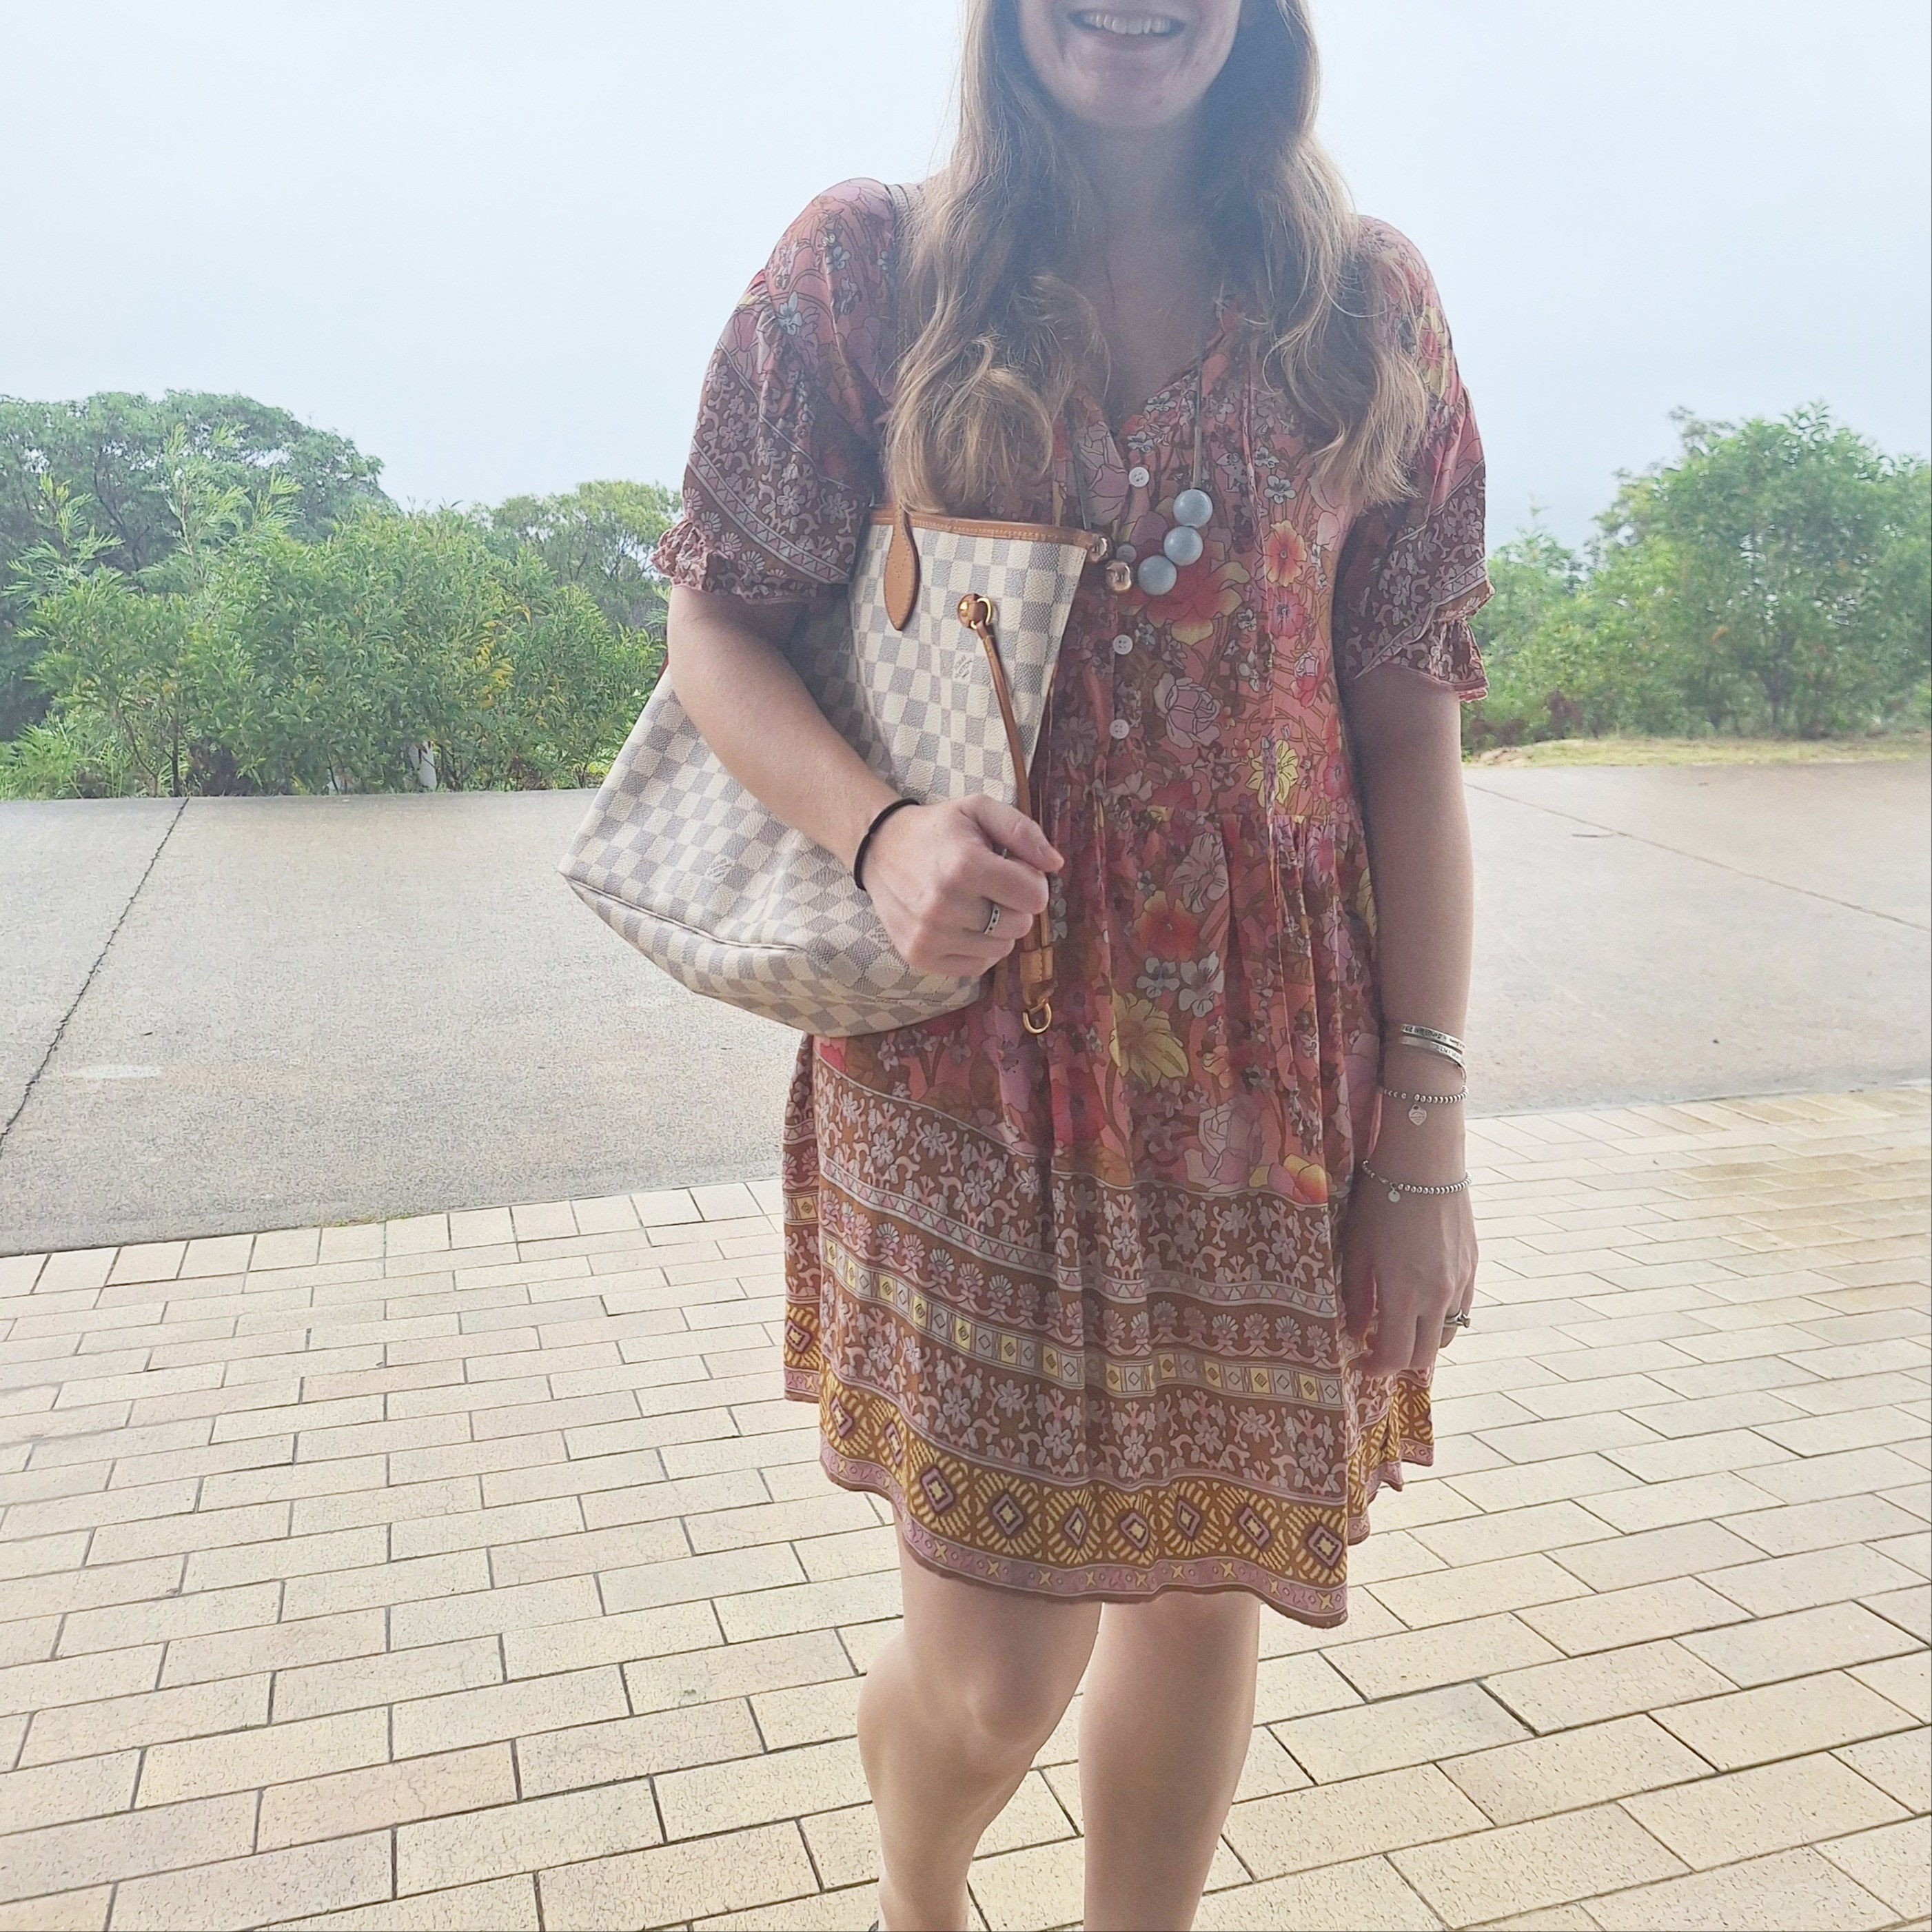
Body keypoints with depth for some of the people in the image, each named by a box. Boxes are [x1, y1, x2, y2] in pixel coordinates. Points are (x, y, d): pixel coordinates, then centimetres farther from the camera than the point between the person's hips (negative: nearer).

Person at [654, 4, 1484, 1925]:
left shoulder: (1367, 304, 6)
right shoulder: (863, 265, 2)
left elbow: (1408, 728, 3)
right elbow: (717, 625, 4)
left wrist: (1426, 1114, -2)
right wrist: (878, 828, -17)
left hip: (1272, 1061, 3)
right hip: (966, 1042, -2)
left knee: (1200, 1583, 13)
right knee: (996, 1667, 2)